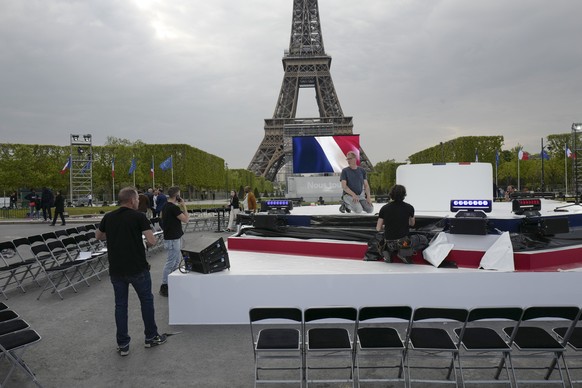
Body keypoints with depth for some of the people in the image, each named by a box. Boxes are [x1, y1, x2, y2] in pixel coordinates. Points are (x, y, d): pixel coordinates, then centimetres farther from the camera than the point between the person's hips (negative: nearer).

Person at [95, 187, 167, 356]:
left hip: (116, 269, 4)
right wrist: (148, 242, 6)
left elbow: (98, 236, 22)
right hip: (137, 268, -4)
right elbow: (152, 241, -15)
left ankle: (122, 344, 16)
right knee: (146, 300, 13)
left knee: (120, 305, 12)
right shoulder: (138, 216, -11)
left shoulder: (108, 217, 4)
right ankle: (151, 337, 23)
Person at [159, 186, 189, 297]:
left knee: (177, 261, 17)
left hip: (175, 237, 10)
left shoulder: (166, 206, 10)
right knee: (170, 263, -3)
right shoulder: (173, 207, -21)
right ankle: (164, 287, 5)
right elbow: (185, 219, -19)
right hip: (172, 239, -10)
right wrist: (184, 205, -12)